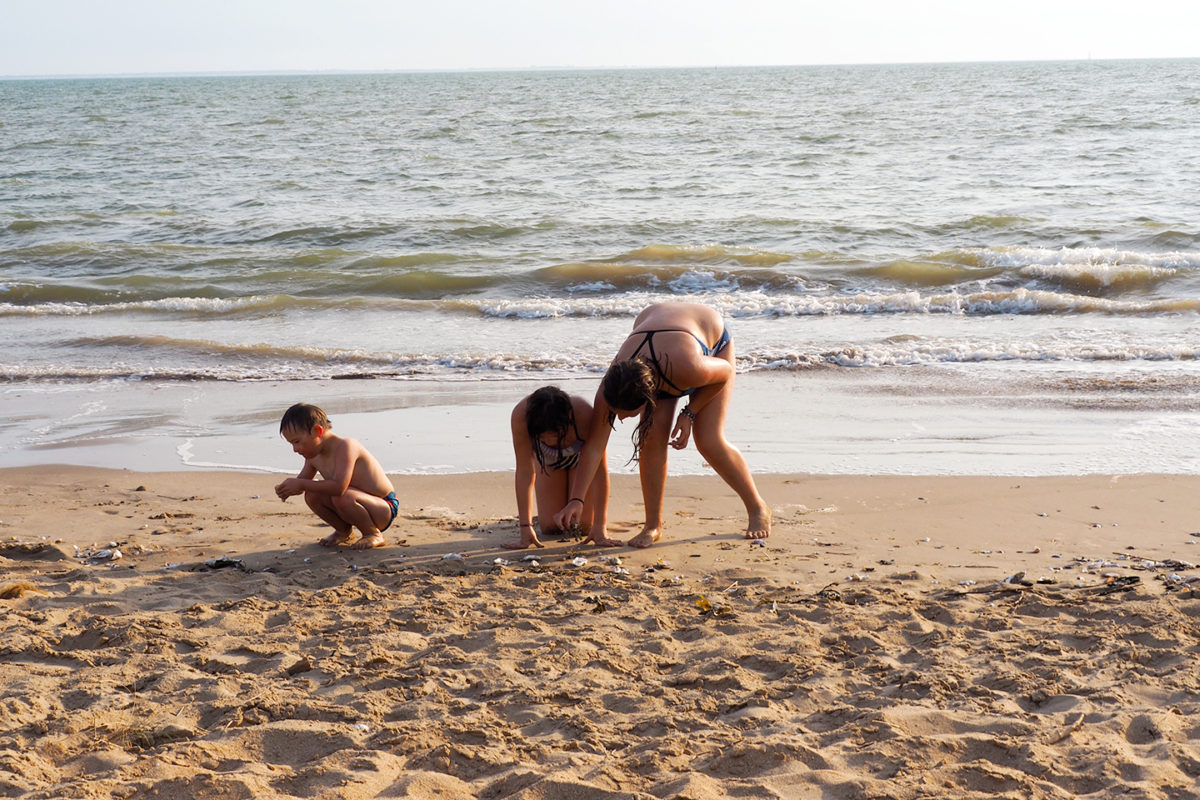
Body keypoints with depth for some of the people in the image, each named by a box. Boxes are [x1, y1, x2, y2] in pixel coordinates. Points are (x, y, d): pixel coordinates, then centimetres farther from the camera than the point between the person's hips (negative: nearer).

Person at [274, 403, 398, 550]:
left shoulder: (345, 446, -27)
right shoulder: (313, 456, 1)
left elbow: (339, 486, -39)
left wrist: (301, 484, -34)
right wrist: (286, 489, -12)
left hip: (385, 509, -8)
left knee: (343, 498, -36)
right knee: (312, 495, -9)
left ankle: (374, 534, -9)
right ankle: (344, 530, 15)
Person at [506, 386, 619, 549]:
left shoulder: (584, 415, -44)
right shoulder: (521, 416, -42)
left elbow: (600, 470, -34)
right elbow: (525, 471, -36)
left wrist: (600, 527, -35)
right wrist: (525, 527, -38)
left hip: (581, 457, -1)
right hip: (548, 460, 1)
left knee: (585, 525, -4)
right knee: (550, 527, -5)